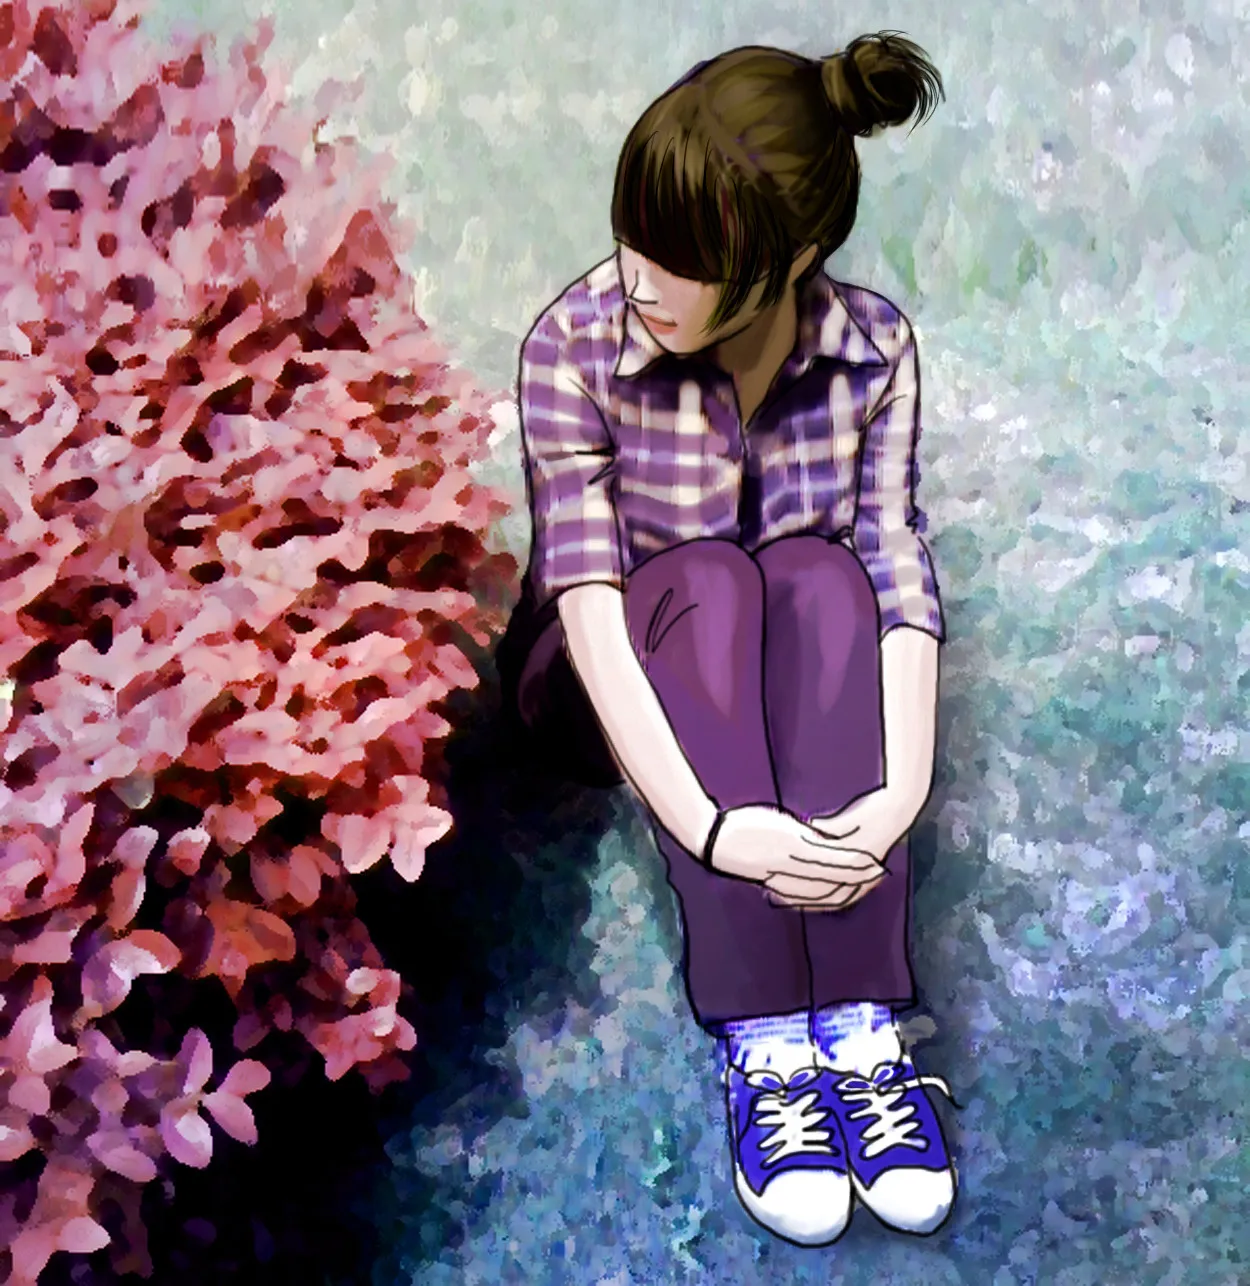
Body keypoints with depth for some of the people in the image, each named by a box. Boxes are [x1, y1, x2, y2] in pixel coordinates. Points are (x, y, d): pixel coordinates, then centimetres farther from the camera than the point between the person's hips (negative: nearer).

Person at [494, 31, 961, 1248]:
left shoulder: (872, 347, -13)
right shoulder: (575, 347, -20)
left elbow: (899, 581, -20)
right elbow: (588, 601, -28)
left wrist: (901, 793, -36)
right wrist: (709, 824, -39)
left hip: (797, 683, 2)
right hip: (622, 688, -1)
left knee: (820, 574, -31)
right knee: (706, 582, -33)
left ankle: (860, 1031, -35)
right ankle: (763, 1047, -38)